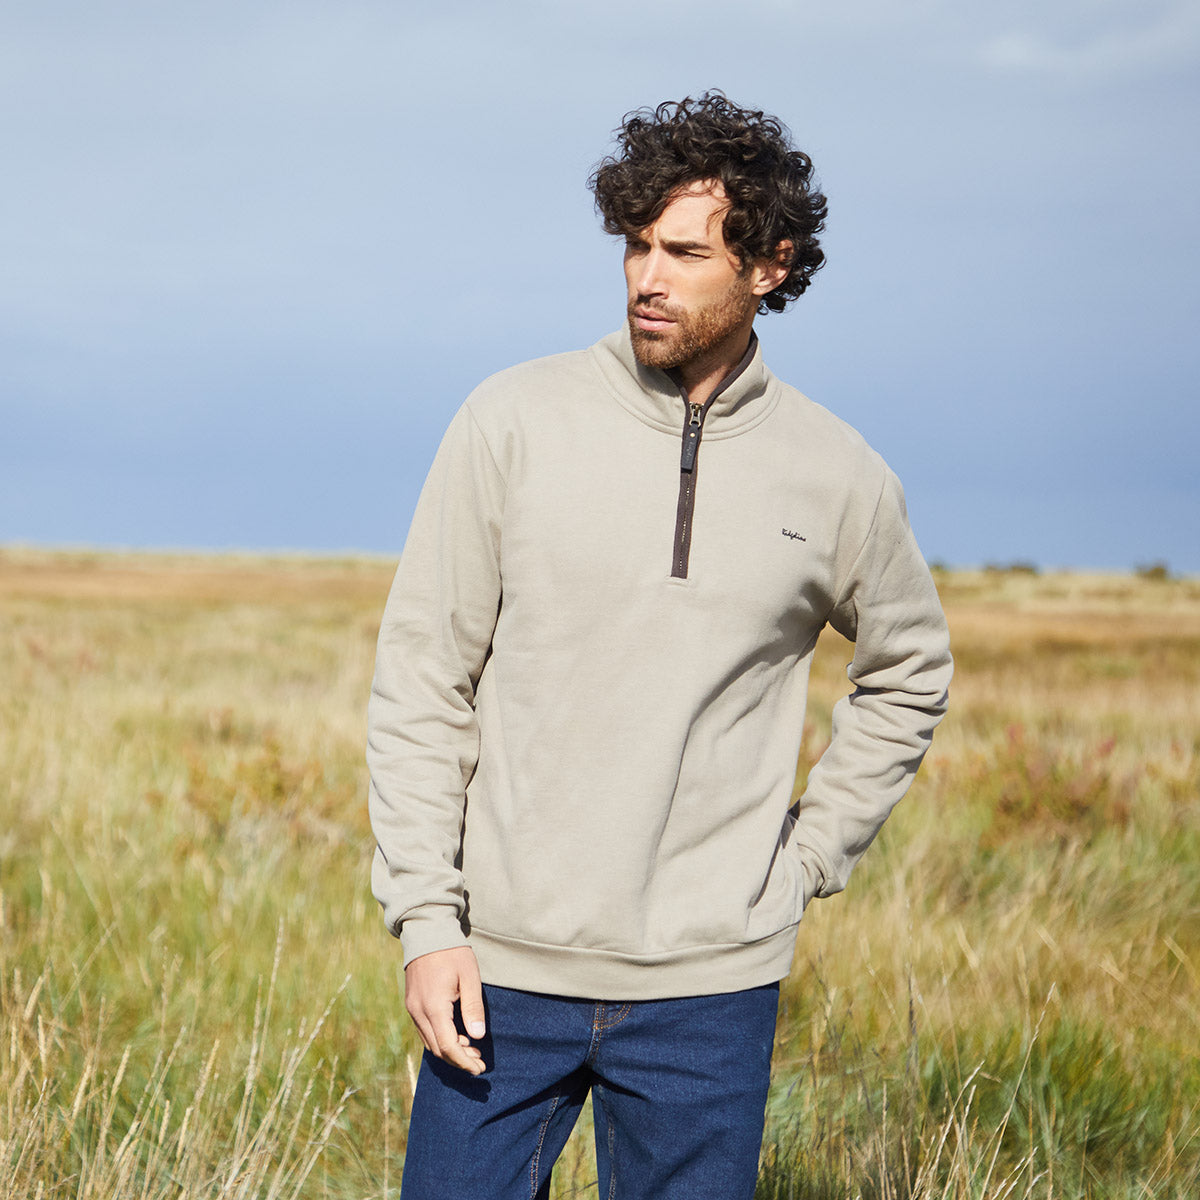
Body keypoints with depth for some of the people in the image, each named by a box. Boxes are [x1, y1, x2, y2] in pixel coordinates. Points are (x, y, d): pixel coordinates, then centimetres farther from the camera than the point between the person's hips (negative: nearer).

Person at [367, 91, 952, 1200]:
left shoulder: (839, 477, 1)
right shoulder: (515, 422, -3)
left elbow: (909, 671, 19)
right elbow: (421, 682, 0)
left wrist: (809, 854, 8)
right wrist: (426, 919, -7)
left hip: (711, 984, 1)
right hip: (504, 964, -1)